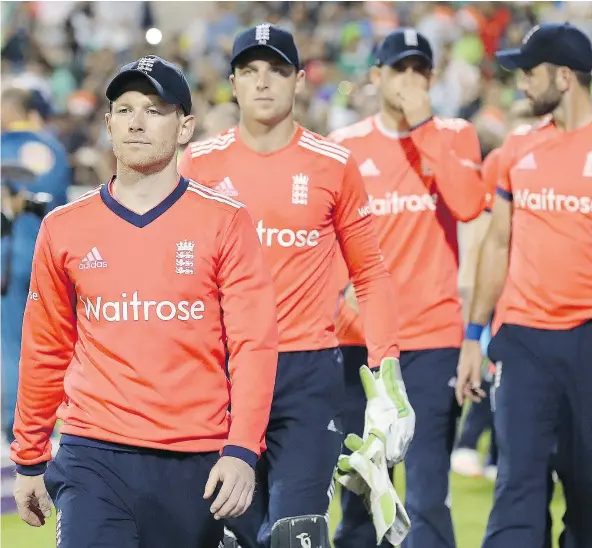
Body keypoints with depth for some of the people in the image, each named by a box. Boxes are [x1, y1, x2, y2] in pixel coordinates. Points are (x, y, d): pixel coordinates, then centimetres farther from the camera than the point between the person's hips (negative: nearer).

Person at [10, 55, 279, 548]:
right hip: (94, 457, 1)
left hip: (196, 465, 0)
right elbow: (45, 352, 15)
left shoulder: (225, 221, 0)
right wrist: (29, 460, 18)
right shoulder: (64, 229, 7)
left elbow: (254, 343, -5)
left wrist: (242, 451, -15)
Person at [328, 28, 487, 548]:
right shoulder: (345, 145, 6)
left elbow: (469, 205, -15)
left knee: (428, 495, -8)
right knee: (359, 490, 9)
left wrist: (424, 127, -14)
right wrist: (343, 289, 0)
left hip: (433, 338, -2)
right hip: (360, 338, 2)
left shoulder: (454, 135, 3)